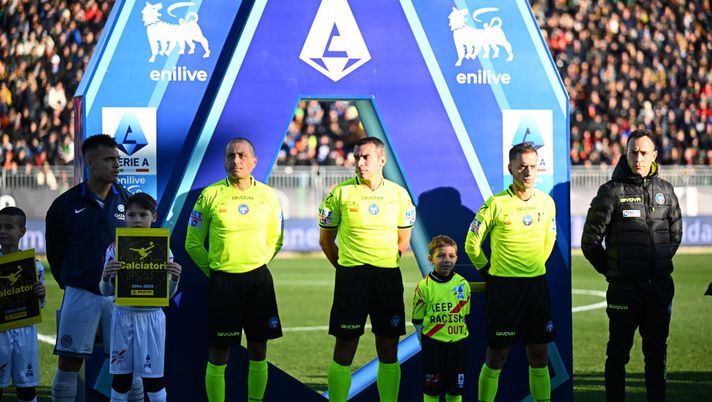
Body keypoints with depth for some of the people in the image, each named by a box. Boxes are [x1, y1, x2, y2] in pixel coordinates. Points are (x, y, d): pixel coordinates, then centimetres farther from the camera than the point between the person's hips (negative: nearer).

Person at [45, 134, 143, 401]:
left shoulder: (127, 202, 5)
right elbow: (54, 251, 11)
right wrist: (68, 284, 11)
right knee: (69, 364, -1)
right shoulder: (66, 204, 0)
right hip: (80, 294, -1)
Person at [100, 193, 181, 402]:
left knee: (153, 377, 3)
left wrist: (175, 278, -16)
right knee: (120, 376, 6)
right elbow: (106, 292, 1)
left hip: (151, 316, -1)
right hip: (123, 315, 1)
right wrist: (106, 277, -20)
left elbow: (168, 294, 5)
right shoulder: (115, 249, 0)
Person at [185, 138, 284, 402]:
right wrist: (214, 271, 0)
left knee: (258, 352, 7)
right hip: (222, 281, -3)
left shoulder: (267, 195, 3)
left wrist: (258, 264, 8)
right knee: (218, 354, -2)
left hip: (258, 279, 3)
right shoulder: (210, 195, -5)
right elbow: (193, 243, 2)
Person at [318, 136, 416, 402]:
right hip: (351, 277, -2)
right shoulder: (341, 193, -1)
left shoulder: (399, 194, 5)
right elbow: (326, 241, 7)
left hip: (388, 277, 2)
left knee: (388, 350, 5)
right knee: (345, 348, -2)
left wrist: (386, 266, 12)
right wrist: (347, 268, 8)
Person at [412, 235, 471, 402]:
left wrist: (461, 334, 10)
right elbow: (418, 319, -1)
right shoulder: (424, 286, -7)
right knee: (432, 388, 4)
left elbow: (465, 315, 12)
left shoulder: (462, 283, 1)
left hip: (458, 343, 3)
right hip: (433, 343, -3)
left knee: (455, 388, 9)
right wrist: (425, 344, -1)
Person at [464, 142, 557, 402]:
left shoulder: (546, 202, 3)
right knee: (497, 354, 1)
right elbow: (471, 244, -1)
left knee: (539, 354, 6)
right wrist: (489, 272, 2)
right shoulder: (497, 204, -9)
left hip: (537, 284, 4)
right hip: (503, 285, -4)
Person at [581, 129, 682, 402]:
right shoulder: (612, 192, -5)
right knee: (618, 353, 1)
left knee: (656, 353, 11)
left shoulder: (664, 190, 8)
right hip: (625, 287, -4)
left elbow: (676, 234, 23)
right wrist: (610, 271, 4)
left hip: (661, 285, 4)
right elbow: (590, 241, -1)